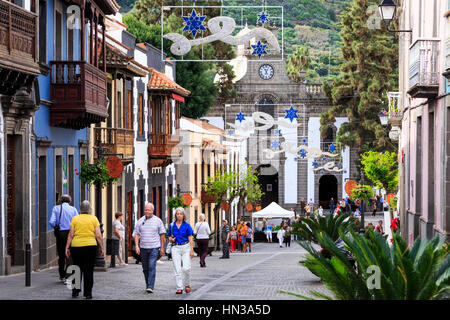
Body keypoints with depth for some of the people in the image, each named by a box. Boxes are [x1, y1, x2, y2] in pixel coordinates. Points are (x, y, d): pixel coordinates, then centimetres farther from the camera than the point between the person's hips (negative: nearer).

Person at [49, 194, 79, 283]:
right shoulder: (73, 209, 2)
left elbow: (52, 222, -9)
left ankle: (62, 276, 18)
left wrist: (55, 227, 10)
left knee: (61, 256, 12)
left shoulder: (56, 208, 3)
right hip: (71, 233, -1)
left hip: (60, 233, 1)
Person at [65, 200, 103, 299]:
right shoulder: (94, 219, 2)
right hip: (90, 246, -1)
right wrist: (101, 247, 5)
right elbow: (98, 235, -2)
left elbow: (71, 235, 0)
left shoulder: (75, 219, 4)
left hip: (76, 246, 1)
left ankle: (75, 291, 17)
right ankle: (88, 293, 4)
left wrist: (67, 247, 3)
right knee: (88, 271, 4)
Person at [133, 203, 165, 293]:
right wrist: (136, 246, -7)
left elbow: (162, 234, 6)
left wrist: (162, 248, 4)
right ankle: (147, 285, 24)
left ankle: (151, 287, -17)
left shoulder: (157, 221, 2)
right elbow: (136, 234, 6)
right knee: (145, 268, 9)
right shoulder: (140, 221, 7)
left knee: (152, 267, -14)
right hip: (143, 248, 3)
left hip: (154, 248, -3)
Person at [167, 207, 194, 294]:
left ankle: (187, 285, 12)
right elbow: (169, 238, 16)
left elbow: (190, 239, 1)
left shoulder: (187, 225, 2)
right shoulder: (172, 225, 8)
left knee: (186, 268, -10)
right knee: (177, 269, -3)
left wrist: (191, 250, -6)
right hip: (175, 248, 2)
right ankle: (179, 288, 0)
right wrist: (171, 239, -8)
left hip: (185, 248, -2)